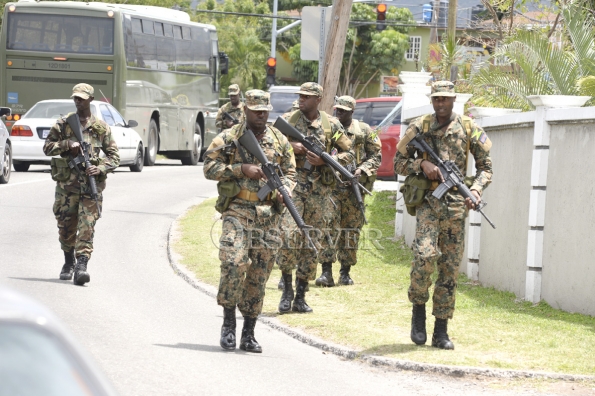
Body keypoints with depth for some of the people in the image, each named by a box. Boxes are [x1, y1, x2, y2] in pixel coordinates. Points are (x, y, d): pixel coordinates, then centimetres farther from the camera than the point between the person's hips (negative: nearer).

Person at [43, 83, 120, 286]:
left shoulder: (101, 127, 8)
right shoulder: (63, 124, 9)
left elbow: (114, 156, 9)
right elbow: (47, 147, 6)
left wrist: (100, 169, -10)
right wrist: (66, 144, -12)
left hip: (91, 185, -1)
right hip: (66, 184, 2)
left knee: (87, 227, -12)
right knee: (66, 226, 9)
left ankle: (81, 266, -20)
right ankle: (68, 262, 30)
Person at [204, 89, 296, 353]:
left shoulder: (280, 140, 12)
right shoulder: (228, 138, 2)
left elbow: (290, 172, 17)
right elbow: (209, 168, -2)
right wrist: (241, 169, -13)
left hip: (268, 214, 3)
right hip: (238, 210, -3)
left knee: (259, 274, 4)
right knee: (233, 263, -20)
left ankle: (249, 334, 11)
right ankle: (228, 324, -6)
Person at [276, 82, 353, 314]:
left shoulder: (331, 125, 6)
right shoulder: (289, 121, 5)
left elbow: (348, 153, 8)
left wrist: (324, 161, -8)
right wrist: (290, 147, -11)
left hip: (320, 191, 2)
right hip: (293, 185, -2)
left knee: (312, 243, 5)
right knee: (289, 235, -17)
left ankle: (300, 297, 12)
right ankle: (287, 289, -3)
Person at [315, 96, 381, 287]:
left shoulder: (364, 131, 6)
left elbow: (376, 156, 7)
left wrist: (362, 169, -10)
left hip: (354, 187, 1)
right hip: (331, 185, -1)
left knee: (351, 230, 5)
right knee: (329, 227, -11)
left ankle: (345, 273, 13)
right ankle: (326, 272, -12)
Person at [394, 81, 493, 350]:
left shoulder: (469, 129, 5)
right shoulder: (419, 128, 4)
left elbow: (485, 167, 8)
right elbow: (399, 163, 10)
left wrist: (475, 191, -11)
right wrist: (422, 164, -10)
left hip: (456, 205, 1)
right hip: (428, 202, -1)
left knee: (450, 267, 2)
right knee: (425, 255, -22)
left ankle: (441, 331, 8)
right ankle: (418, 308, 3)